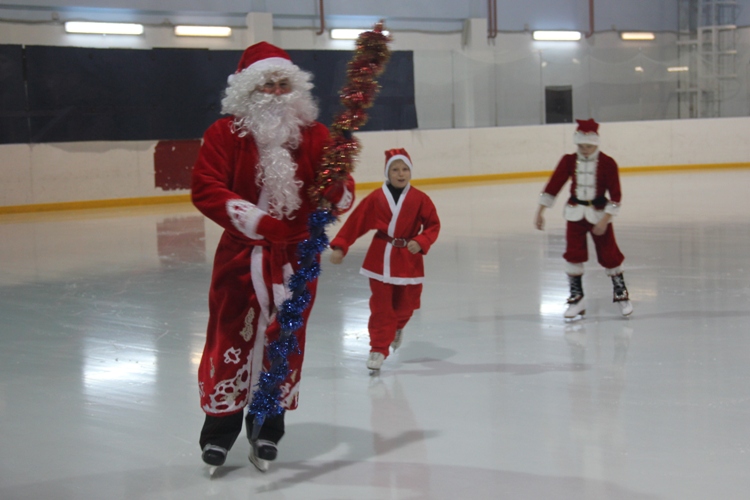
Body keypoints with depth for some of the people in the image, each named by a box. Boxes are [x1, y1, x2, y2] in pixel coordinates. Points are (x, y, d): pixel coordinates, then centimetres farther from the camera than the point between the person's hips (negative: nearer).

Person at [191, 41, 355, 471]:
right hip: (241, 255, -2)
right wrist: (252, 219, -30)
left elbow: (341, 194, -8)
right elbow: (205, 189, -18)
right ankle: (220, 428, 23)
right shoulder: (225, 134, -8)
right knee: (231, 339, 5)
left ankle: (268, 430, 30)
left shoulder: (313, 134, -2)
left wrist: (339, 191, -33)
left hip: (296, 257, 2)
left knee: (285, 342, 12)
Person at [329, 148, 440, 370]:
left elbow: (433, 225, 1)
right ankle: (379, 349, 11)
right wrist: (339, 246, -8)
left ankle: (396, 328, 45)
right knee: (381, 306, 0)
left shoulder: (420, 199, -4)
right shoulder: (375, 198, -5)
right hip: (380, 258, -1)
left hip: (408, 260, 1)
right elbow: (355, 222, -4)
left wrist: (421, 242, -16)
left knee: (405, 304, 10)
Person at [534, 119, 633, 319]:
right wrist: (540, 211, -3)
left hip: (599, 214, -2)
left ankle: (621, 294, 17)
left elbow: (615, 195, -11)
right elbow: (553, 186, 0)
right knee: (573, 255, -2)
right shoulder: (568, 161, -4)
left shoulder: (607, 163, -12)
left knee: (609, 255, 1)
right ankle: (576, 298, 8)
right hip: (575, 213, 2)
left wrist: (604, 219, -18)